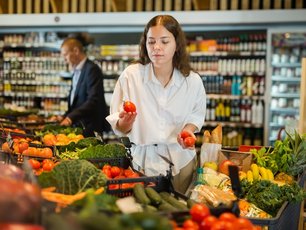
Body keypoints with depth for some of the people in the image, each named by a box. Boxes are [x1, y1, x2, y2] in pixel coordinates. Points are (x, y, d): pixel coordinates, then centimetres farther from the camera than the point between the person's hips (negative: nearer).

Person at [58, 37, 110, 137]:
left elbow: (93, 101, -21)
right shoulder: (76, 72, 17)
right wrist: (64, 117, 8)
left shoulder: (92, 69, -11)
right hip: (78, 127, 8)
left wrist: (71, 117, -25)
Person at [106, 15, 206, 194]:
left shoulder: (193, 80, -7)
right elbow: (118, 127, -8)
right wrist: (125, 122, -29)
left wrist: (189, 129, -10)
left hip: (181, 159, 2)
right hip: (144, 158, -1)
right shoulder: (130, 75, -12)